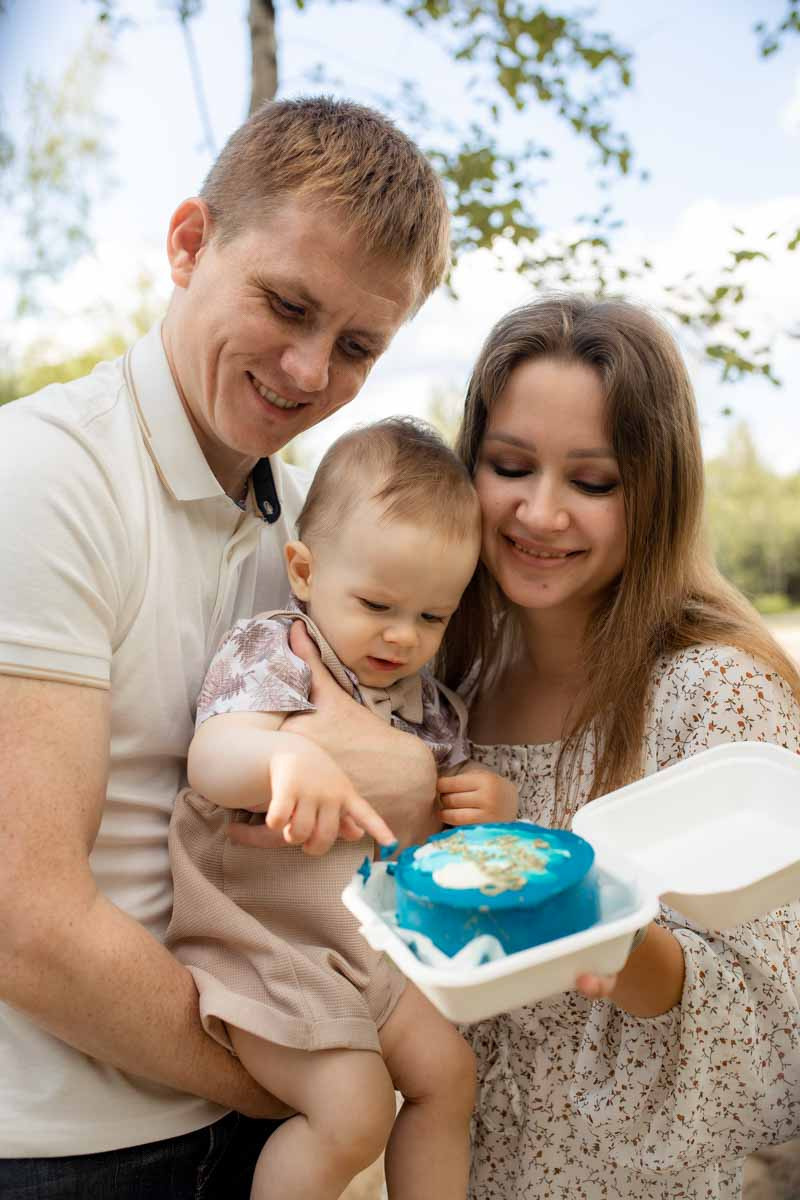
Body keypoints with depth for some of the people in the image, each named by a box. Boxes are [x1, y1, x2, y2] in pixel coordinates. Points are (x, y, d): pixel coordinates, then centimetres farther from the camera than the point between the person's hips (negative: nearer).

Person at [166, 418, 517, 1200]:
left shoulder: (426, 700, 4)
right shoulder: (271, 652, -17)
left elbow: (452, 791, 19)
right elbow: (212, 760, -35)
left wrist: (493, 801, -5)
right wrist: (288, 759, -56)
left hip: (373, 942, 7)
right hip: (265, 938, -7)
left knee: (446, 1071, 12)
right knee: (353, 1107, -15)